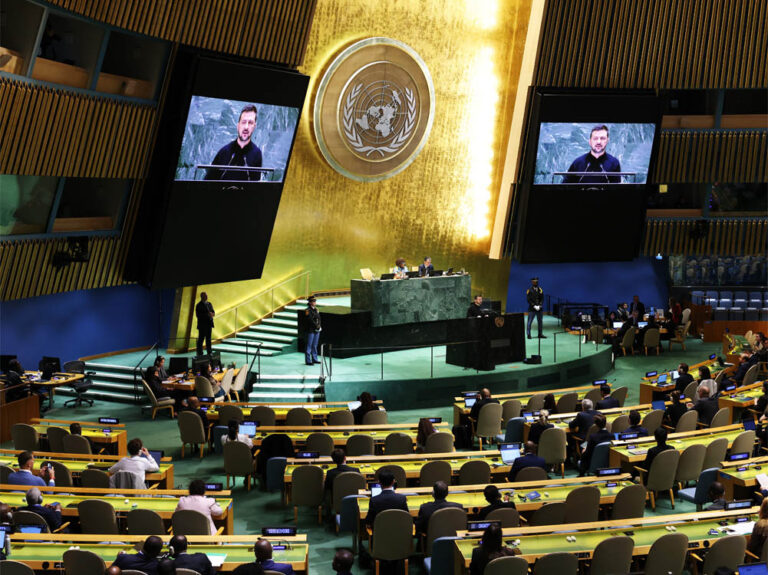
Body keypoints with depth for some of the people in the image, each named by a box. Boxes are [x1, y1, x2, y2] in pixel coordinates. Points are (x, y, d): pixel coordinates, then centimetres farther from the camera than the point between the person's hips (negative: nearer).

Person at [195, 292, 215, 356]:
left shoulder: (209, 304, 14)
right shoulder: (199, 305, -7)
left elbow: (213, 312, 15)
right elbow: (198, 315, -14)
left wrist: (212, 314, -10)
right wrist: (207, 315, -21)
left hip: (209, 324, 6)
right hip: (202, 324, -6)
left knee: (208, 339, 8)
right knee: (201, 338, -4)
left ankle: (209, 353, 11)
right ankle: (200, 353, 1)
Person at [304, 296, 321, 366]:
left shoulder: (316, 310, 13)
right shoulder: (308, 310, -10)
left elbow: (319, 319, 11)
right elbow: (310, 320, -17)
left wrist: (320, 326, -4)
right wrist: (317, 326, -15)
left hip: (317, 331, 7)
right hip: (311, 330, -7)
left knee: (315, 345, 13)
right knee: (309, 346, -3)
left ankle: (314, 359, 20)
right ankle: (308, 361, 0)